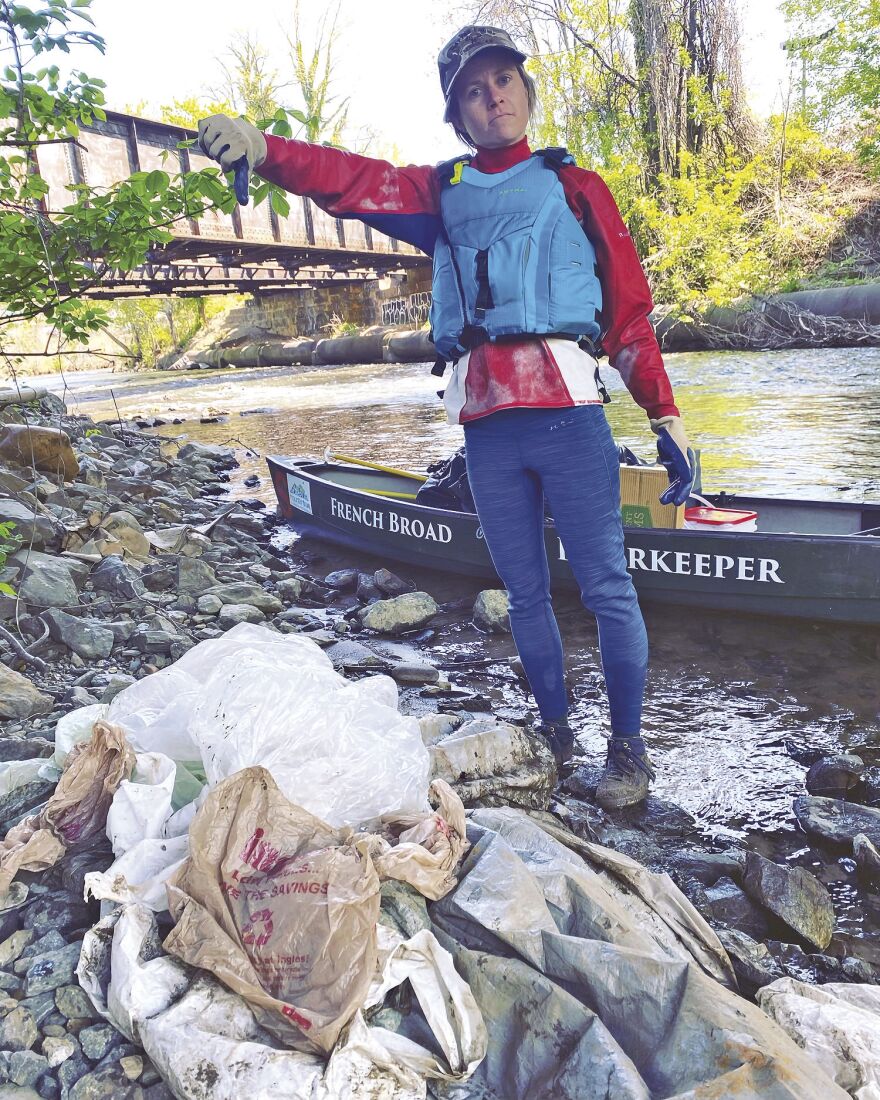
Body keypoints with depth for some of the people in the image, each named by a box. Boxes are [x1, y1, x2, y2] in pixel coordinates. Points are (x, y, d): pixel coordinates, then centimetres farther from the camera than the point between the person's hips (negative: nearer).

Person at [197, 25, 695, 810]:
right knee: (526, 593, 10)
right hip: (486, 425, 2)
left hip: (568, 412, -2)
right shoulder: (440, 194, 19)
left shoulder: (575, 187, 14)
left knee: (605, 587, -1)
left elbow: (631, 309, 10)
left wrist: (665, 414, 2)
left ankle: (629, 748, 13)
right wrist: (263, 149, -18)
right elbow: (349, 181, 1)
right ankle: (557, 733, 25)